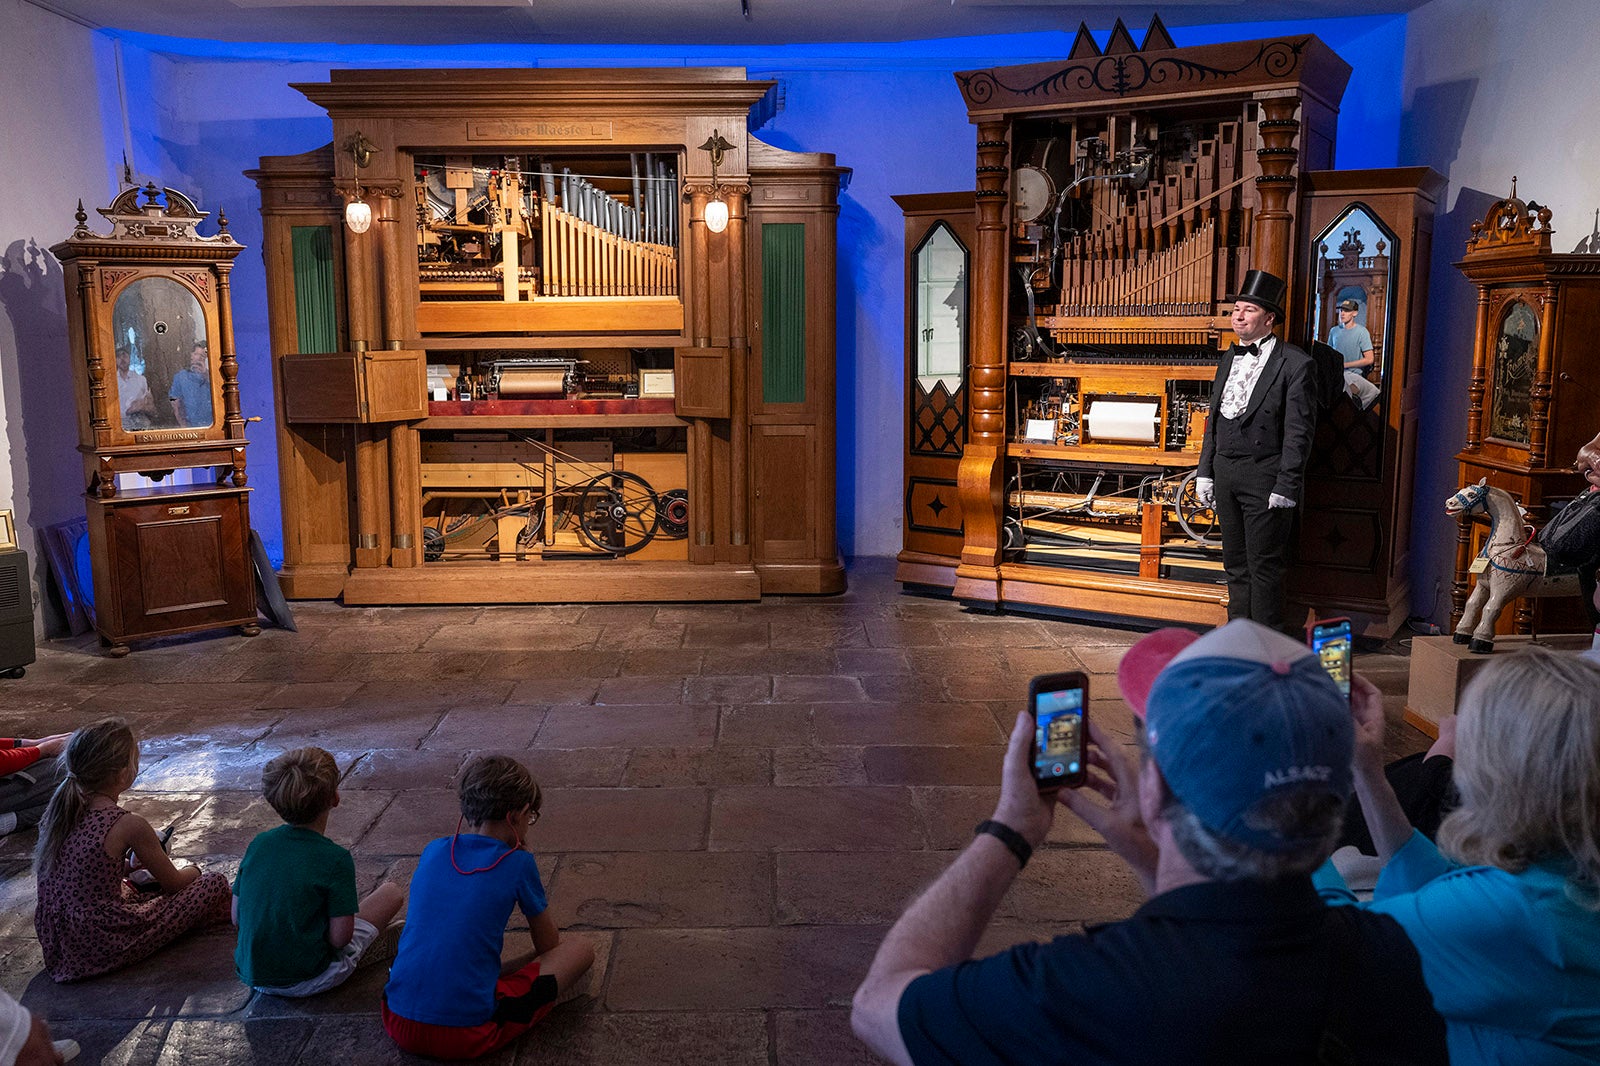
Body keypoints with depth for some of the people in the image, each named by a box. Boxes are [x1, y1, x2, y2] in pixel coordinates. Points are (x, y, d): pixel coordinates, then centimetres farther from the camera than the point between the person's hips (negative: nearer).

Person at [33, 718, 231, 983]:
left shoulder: (57, 809, 0)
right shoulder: (129, 826, -18)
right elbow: (173, 883, -2)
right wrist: (193, 871, 19)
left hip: (54, 943, 8)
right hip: (101, 947, -8)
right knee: (215, 884, -2)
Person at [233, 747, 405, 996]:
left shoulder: (258, 844, -3)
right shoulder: (336, 859, -19)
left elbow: (236, 917, 4)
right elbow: (339, 938, -18)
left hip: (251, 976, 6)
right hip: (306, 982, -5)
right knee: (391, 892, 5)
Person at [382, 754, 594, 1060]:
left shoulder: (433, 851, 8)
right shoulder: (518, 864, -4)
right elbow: (549, 947, 11)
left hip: (400, 1025, 4)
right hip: (466, 1037, -4)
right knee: (581, 948, 8)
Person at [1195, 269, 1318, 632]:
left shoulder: (1295, 363, -7)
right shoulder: (1229, 359, 15)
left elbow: (1299, 431, -10)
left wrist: (1286, 487, -15)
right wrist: (1205, 472, 12)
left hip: (1264, 476, -7)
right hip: (1225, 473, 7)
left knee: (1264, 565, -2)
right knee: (1236, 563, 13)